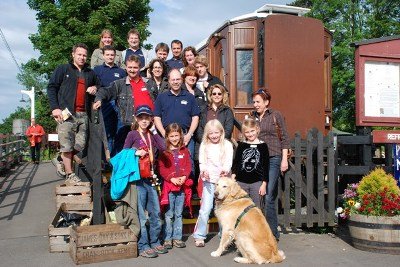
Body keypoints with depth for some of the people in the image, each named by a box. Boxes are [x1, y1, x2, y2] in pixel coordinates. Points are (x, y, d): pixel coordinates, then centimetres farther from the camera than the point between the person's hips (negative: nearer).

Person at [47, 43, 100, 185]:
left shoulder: (90, 73, 22)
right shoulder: (63, 69, 9)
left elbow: (99, 86, 36)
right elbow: (51, 87, 3)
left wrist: (95, 88, 10)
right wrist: (55, 108, -9)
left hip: (83, 115, 4)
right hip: (66, 114, -4)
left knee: (80, 145, -1)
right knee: (67, 145, -6)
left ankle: (62, 160, 25)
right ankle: (69, 175, 1)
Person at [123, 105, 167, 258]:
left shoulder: (151, 135, 12)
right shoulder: (133, 134, -2)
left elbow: (163, 147, -5)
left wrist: (153, 130, -2)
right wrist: (136, 153, -17)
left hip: (150, 178, 6)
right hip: (137, 177, -6)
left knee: (156, 213, 10)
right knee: (141, 214, -2)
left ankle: (155, 242, 22)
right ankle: (143, 247, 6)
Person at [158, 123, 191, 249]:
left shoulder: (184, 151, 10)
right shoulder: (164, 151, 0)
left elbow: (188, 166, 6)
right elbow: (162, 168, -6)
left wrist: (184, 177, -11)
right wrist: (172, 179, -16)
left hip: (182, 186, 3)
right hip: (168, 186, -3)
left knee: (179, 214, 10)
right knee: (169, 214, 2)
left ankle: (177, 237, 18)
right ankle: (167, 238, 11)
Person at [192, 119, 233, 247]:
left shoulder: (227, 145, 2)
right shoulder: (204, 145, 6)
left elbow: (229, 161, -7)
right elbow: (201, 162, 0)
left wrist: (225, 170, -28)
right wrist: (204, 170, -22)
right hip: (209, 180, 0)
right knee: (205, 208, -3)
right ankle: (199, 235, 6)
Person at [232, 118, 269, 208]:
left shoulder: (263, 146, 1)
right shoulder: (241, 145, 6)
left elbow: (266, 166, 2)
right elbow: (236, 163, 8)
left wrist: (264, 184, -2)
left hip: (257, 182, -1)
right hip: (241, 182, 2)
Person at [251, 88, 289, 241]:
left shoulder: (276, 116, 5)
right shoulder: (252, 117, 14)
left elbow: (285, 138, 4)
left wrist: (284, 160, -4)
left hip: (273, 159, -3)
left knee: (269, 197, -7)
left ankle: (272, 234, 3)